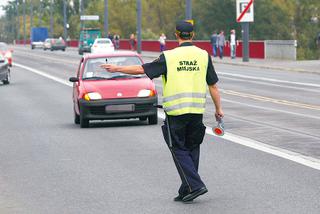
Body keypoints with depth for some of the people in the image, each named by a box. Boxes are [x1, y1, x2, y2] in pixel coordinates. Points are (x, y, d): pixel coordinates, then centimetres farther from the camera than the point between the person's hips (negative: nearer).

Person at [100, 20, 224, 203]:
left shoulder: (169, 57, -5)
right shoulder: (204, 55, 3)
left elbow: (142, 69, -1)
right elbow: (213, 86, 5)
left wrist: (117, 68, 10)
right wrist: (218, 109, 15)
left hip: (175, 110, -3)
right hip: (197, 110, 3)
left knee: (179, 150, 4)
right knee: (192, 149, 13)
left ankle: (195, 185, -8)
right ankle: (186, 191, 15)